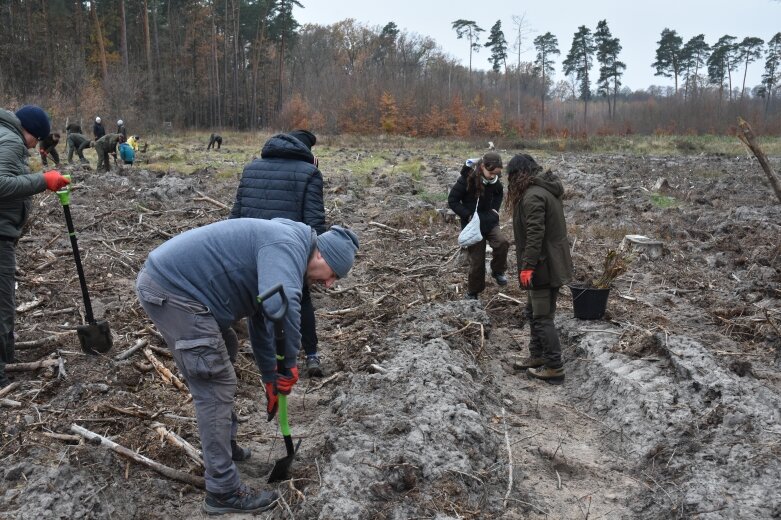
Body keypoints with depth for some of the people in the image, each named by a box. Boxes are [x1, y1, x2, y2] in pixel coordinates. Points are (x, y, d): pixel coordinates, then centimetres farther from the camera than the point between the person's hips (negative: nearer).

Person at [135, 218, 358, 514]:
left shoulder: (279, 248, 17)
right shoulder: (288, 245, -15)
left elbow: (262, 316, 27)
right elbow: (282, 304, -37)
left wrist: (270, 378, 29)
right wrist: (289, 364, -23)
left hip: (170, 280, 11)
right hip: (171, 290, -11)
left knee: (219, 366, 27)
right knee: (216, 388, -4)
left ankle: (224, 445, 44)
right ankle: (223, 492, 8)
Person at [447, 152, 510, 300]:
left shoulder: (494, 180, -5)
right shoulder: (467, 179, -20)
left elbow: (499, 193, 18)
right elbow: (452, 200, -13)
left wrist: (495, 208, 3)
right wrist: (468, 215, -19)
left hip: (489, 220, 4)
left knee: (502, 242, -25)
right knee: (477, 261, 2)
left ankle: (498, 271, 1)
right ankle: (472, 293, 22)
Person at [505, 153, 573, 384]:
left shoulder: (532, 196, -20)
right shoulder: (547, 190, 12)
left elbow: (535, 234, -25)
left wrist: (527, 266, -22)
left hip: (543, 267, -10)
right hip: (553, 263, 10)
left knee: (542, 317, 0)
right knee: (533, 312, 21)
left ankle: (555, 367, 9)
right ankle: (537, 356, 33)